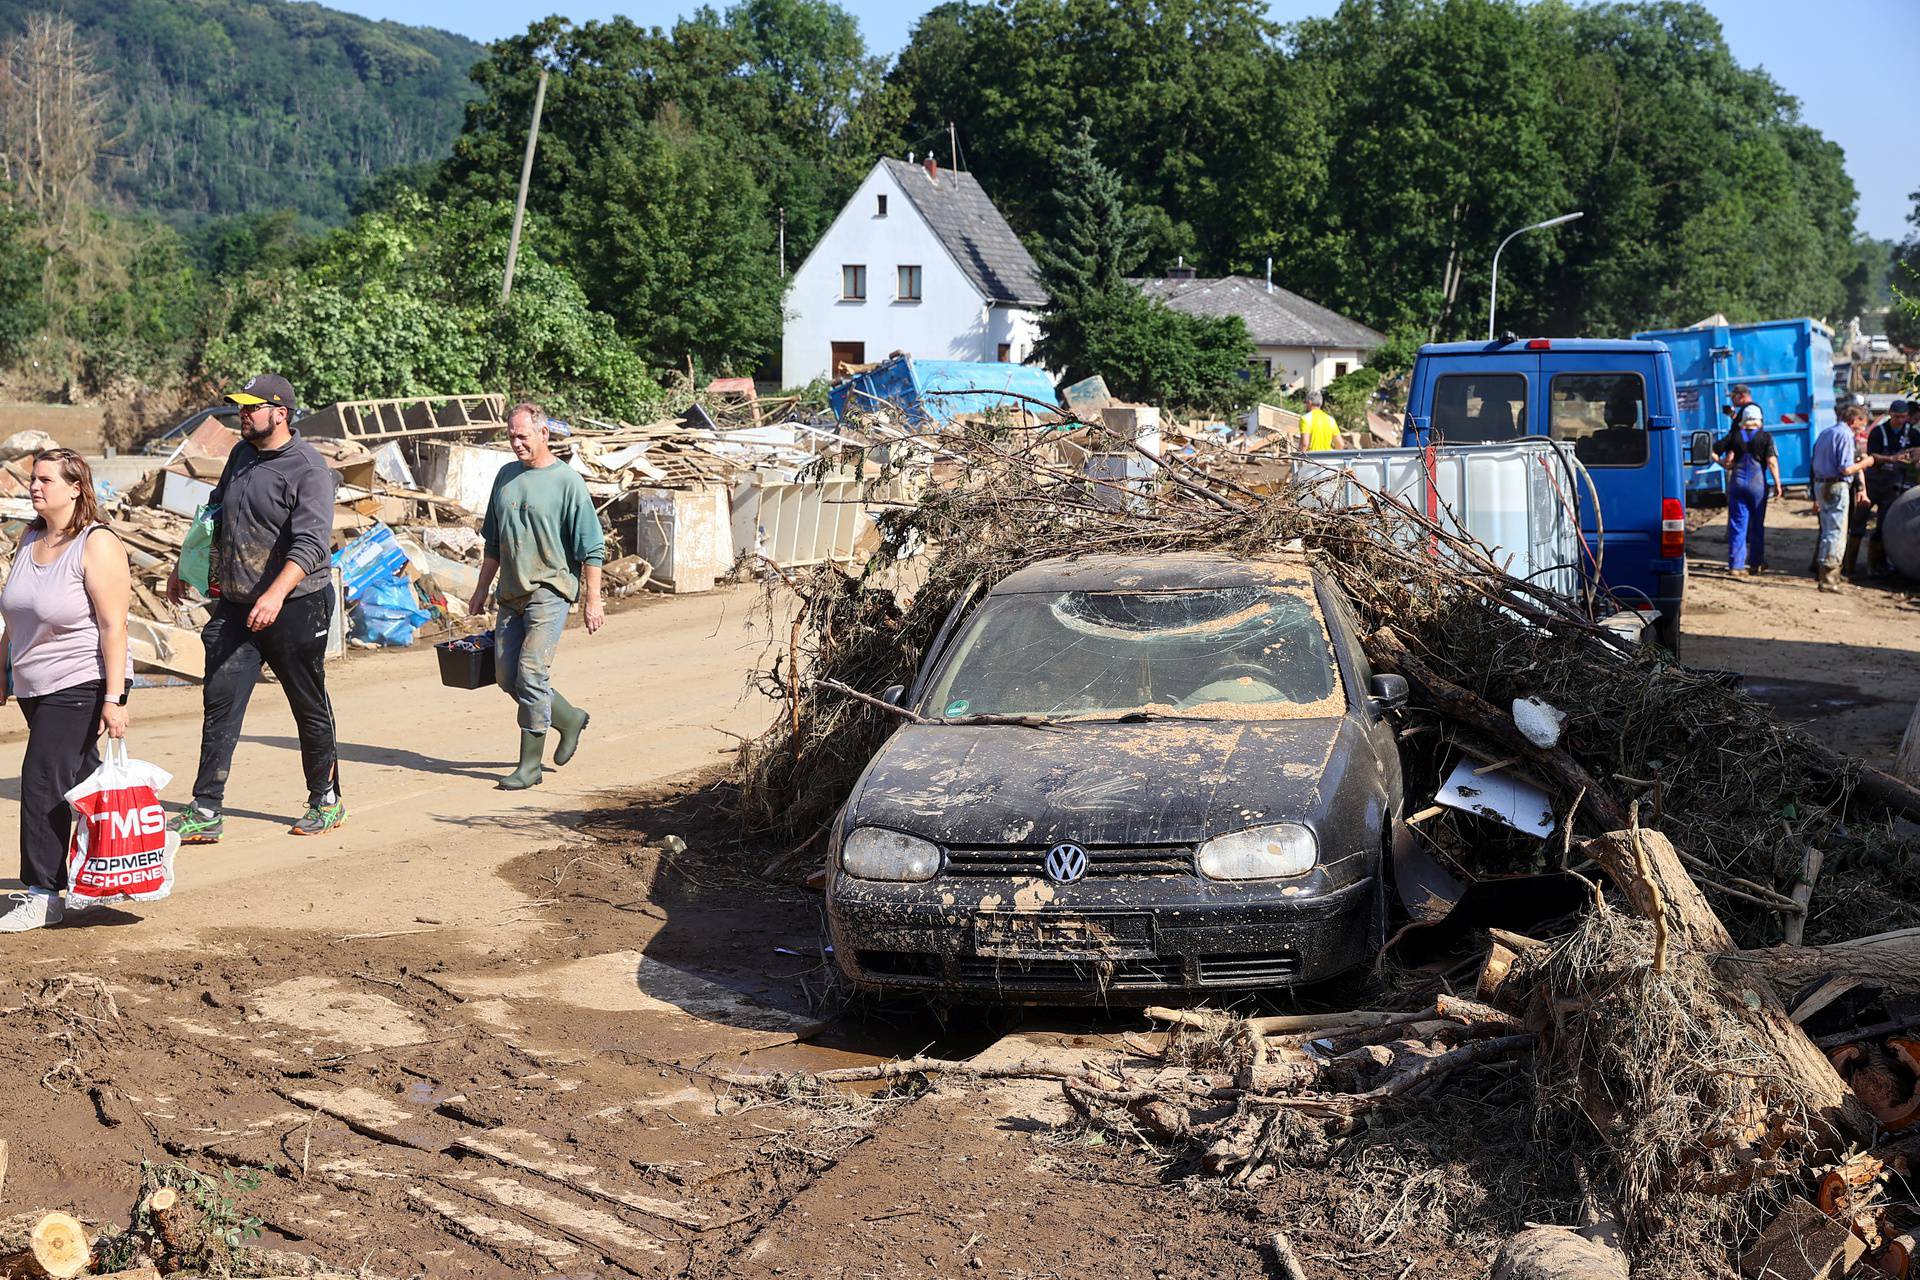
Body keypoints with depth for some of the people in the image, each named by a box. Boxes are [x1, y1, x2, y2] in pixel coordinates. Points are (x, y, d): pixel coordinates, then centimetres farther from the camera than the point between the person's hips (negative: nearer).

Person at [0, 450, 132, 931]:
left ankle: (42, 896, -6)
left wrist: (113, 699, -22)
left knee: (43, 783, -12)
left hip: (82, 687, -8)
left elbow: (113, 626, -18)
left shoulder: (97, 545, -14)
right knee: (78, 782, 16)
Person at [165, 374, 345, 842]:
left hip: (296, 607, -6)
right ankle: (205, 812, -1)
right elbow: (215, 513, 26)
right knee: (219, 706, -1)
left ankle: (326, 801, 23)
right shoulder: (242, 454, 10)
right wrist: (186, 567, 29)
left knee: (310, 709, 8)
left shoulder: (309, 469, -14)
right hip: (235, 606, 6)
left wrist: (276, 593, -40)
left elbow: (311, 543, -27)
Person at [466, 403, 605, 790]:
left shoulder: (567, 481, -7)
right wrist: (482, 588, 20)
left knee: (531, 673, -13)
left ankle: (530, 765, -5)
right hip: (512, 593, 7)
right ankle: (568, 719, 30)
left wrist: (593, 599, -9)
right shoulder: (506, 476, 12)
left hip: (550, 590, -7)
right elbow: (494, 541, 21)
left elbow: (591, 548, -7)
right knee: (507, 676, 7)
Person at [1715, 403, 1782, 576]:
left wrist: (1723, 464, 12)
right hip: (1757, 483, -1)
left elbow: (1713, 452, -4)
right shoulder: (1765, 437, -5)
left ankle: (1736, 564, 0)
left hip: (1737, 482, 1)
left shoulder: (1734, 436, 1)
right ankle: (1756, 564, 15)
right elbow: (1772, 461, -10)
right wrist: (1777, 483, -4)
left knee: (1737, 524, 5)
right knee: (1757, 525, 10)